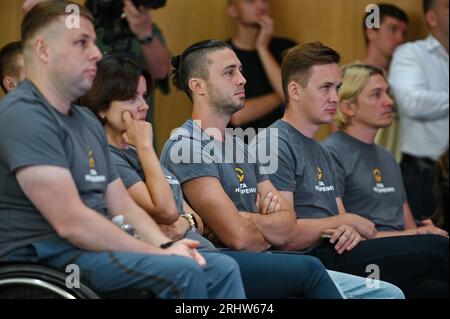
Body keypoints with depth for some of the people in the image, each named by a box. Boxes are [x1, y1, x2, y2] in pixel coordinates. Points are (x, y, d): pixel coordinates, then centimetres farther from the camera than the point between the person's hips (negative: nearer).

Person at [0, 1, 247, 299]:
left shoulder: (86, 119, 19)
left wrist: (167, 245, -4)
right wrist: (161, 253, -16)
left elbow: (124, 207, 17)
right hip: (46, 258, -10)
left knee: (222, 268, -1)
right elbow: (71, 222, -21)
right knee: (182, 271, -25)